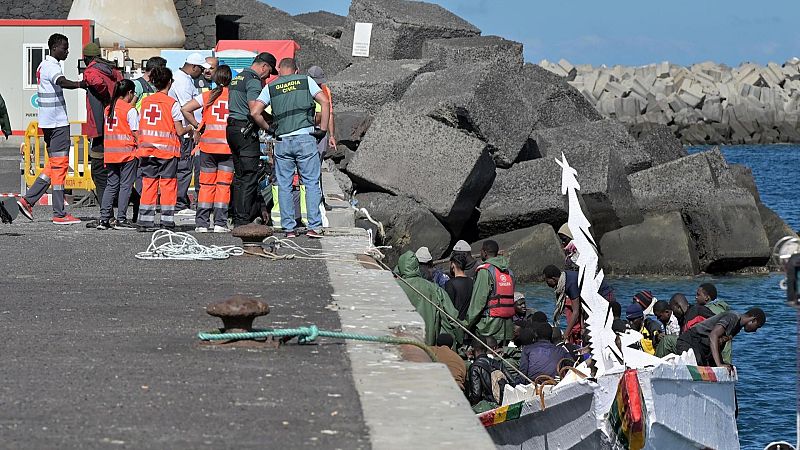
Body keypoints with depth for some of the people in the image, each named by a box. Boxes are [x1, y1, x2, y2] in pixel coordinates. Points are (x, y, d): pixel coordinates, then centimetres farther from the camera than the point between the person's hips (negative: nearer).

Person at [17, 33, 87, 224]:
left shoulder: (44, 65, 17)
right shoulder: (51, 66, -15)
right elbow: (61, 81, -37)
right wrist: (79, 84, -53)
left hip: (48, 122, 10)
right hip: (57, 122, -10)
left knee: (54, 165, 14)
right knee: (59, 165, -7)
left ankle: (28, 200, 11)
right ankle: (59, 214, -5)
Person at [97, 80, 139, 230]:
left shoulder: (108, 109, 9)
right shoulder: (130, 110, -9)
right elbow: (136, 133, -10)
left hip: (110, 154, 6)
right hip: (127, 152, -6)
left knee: (111, 185, 11)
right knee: (125, 186, 0)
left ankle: (104, 219, 5)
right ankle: (121, 219, -3)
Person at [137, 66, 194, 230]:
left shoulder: (145, 101, 6)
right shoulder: (172, 103, -7)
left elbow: (141, 127, 9)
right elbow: (180, 131, -5)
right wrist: (190, 128, 13)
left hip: (147, 149, 4)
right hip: (167, 150, -4)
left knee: (148, 184, 6)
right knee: (168, 185, 2)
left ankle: (145, 221, 2)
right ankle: (167, 221, 0)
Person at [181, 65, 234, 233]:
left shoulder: (207, 96, 4)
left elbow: (185, 109, -2)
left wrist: (197, 127, 7)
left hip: (208, 144, 1)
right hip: (228, 146, -1)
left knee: (206, 184, 7)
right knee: (223, 184, 1)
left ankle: (202, 223, 5)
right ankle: (220, 223, -3)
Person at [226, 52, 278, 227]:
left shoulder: (236, 79, 19)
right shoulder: (253, 80, -11)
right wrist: (269, 128, -15)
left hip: (232, 128, 10)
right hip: (246, 130, -10)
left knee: (239, 175, 13)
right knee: (249, 177, -8)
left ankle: (236, 217, 14)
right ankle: (243, 220, -11)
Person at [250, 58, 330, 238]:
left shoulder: (270, 87, 10)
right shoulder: (306, 80, 8)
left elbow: (254, 112, 0)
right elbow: (325, 102, -1)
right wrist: (323, 129, 3)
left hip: (282, 141, 1)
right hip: (306, 138, -1)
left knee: (284, 186, 8)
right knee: (311, 183, 4)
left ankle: (288, 228, 6)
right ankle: (314, 226, -2)